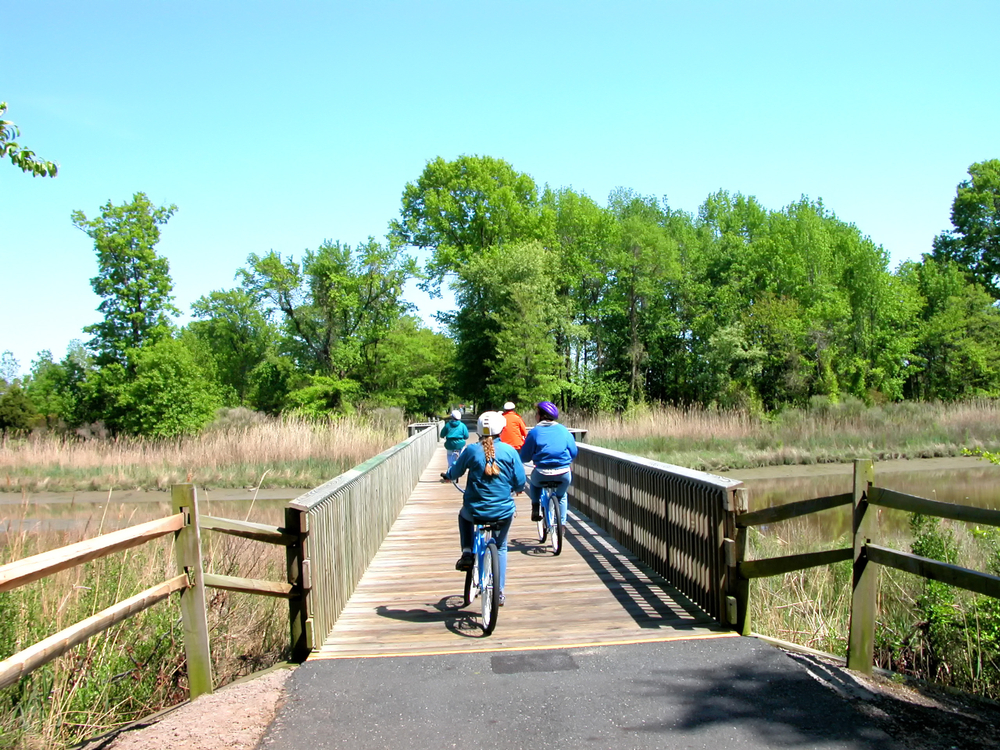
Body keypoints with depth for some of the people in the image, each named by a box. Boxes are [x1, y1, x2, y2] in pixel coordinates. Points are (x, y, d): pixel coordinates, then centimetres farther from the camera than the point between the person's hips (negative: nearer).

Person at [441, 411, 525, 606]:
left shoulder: (471, 450, -6)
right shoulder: (509, 451, -6)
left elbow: (455, 472, 9)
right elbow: (520, 482, -1)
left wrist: (447, 476, 32)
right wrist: (516, 489, 22)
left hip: (475, 510, 0)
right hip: (503, 512, 1)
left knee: (464, 515, 36)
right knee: (500, 548, 24)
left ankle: (467, 554, 23)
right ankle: (499, 592, 25)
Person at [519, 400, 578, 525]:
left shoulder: (535, 432, -1)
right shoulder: (564, 430, 7)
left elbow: (525, 457, 0)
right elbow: (573, 452, 10)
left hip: (542, 474, -2)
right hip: (563, 474, 2)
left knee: (534, 482, 33)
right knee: (561, 496, 31)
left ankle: (536, 510, 20)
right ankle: (562, 523, 27)